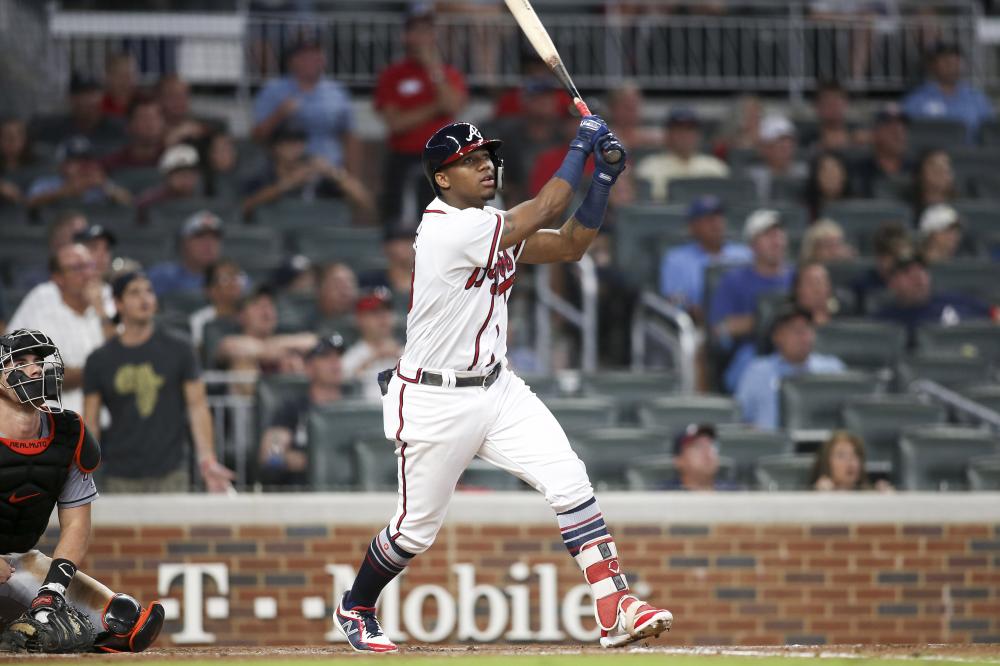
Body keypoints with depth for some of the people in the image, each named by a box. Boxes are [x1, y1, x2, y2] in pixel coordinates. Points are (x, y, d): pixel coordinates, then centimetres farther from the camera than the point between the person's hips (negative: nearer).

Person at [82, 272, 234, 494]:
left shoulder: (178, 351, 6)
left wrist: (207, 459, -8)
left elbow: (197, 406, 4)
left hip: (170, 476, -1)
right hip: (120, 479, 1)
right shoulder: (99, 360, 7)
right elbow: (90, 423, 7)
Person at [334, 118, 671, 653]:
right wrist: (581, 144, -16)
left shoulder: (494, 227, 6)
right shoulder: (448, 229, -21)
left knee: (569, 482, -11)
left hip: (496, 388, 7)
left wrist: (603, 178, -3)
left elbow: (570, 245, 9)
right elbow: (542, 214, -24)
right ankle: (355, 609, 32)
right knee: (417, 528, 5)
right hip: (436, 402, -7)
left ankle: (615, 608, -15)